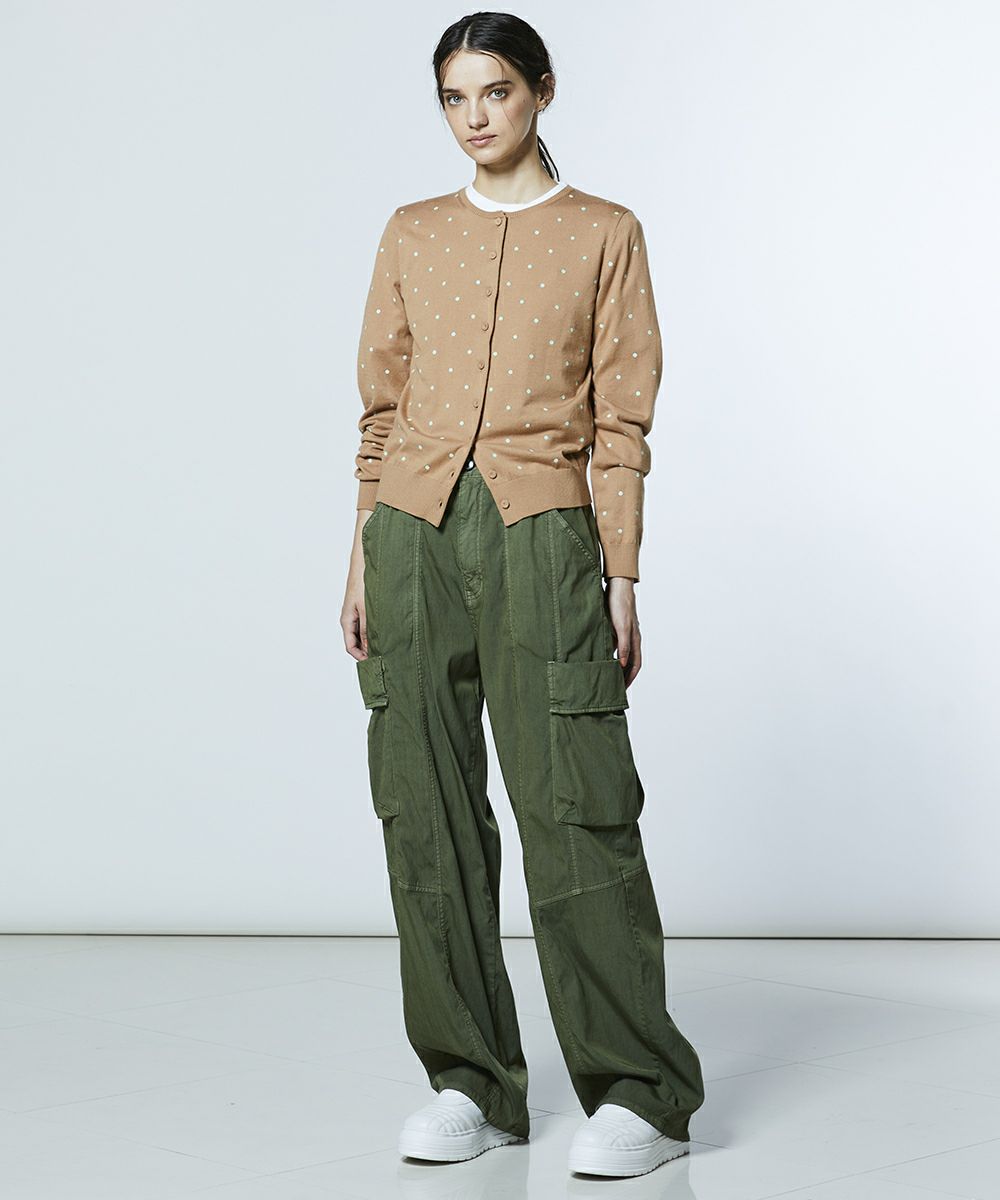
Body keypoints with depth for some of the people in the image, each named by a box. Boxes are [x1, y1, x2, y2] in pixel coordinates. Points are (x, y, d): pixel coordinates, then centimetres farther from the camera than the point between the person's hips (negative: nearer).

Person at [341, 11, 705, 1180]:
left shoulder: (604, 234, 8)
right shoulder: (412, 234, 16)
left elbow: (622, 418, 3)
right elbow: (381, 406, 15)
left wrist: (622, 576, -4)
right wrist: (363, 560, 8)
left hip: (540, 536, -3)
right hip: (416, 535, 4)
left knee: (573, 807, -8)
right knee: (427, 811, 2)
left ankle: (640, 1093, -1)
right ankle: (472, 1083, 11)